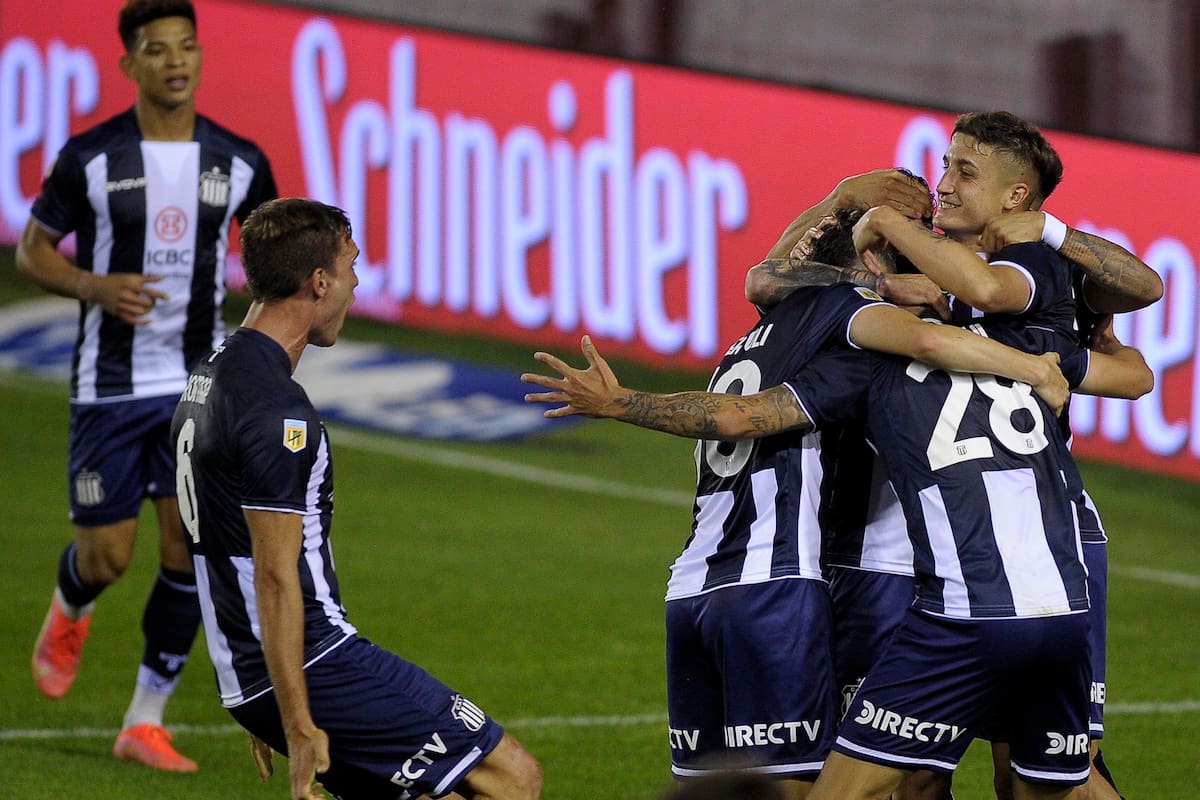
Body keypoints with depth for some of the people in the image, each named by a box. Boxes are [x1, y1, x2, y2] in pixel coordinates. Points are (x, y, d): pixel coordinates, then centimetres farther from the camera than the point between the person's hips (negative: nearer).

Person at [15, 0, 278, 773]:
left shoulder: (238, 161, -1)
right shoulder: (91, 157, -8)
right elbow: (33, 249, 2)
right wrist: (97, 288, -16)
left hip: (200, 385, 2)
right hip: (111, 385, -2)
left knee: (190, 551, -7)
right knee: (108, 558, -1)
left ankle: (145, 722, 5)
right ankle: (70, 609, 38)